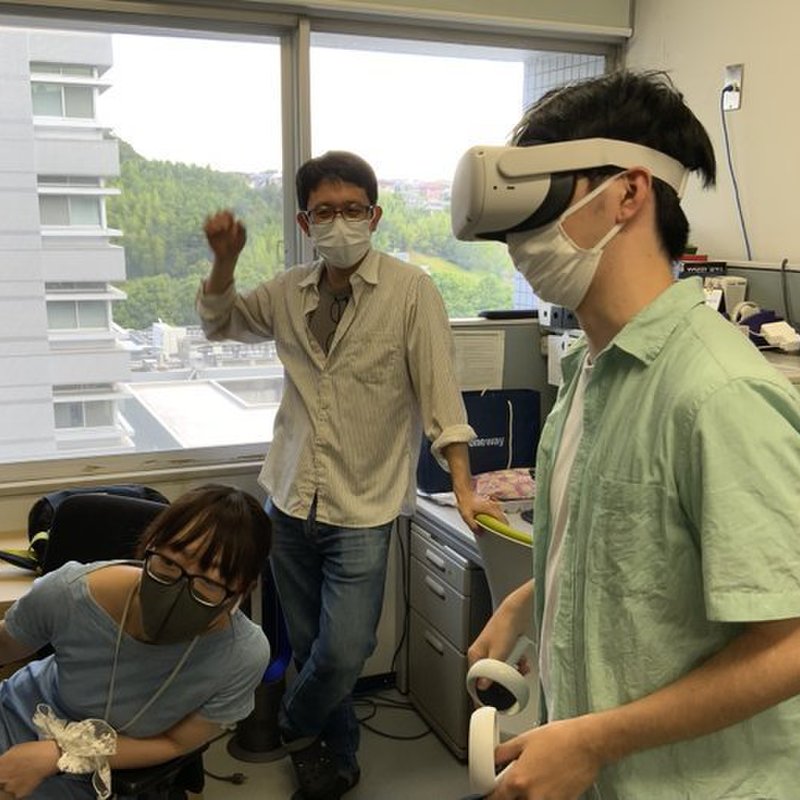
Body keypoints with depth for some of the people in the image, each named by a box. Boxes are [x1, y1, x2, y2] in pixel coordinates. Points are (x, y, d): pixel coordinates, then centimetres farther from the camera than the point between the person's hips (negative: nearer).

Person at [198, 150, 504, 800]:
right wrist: (225, 260, 1)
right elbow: (220, 322, 19)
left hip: (363, 509, -4)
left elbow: (440, 396, -11)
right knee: (310, 647, 15)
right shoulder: (289, 292, 4)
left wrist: (464, 489, -15)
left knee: (343, 654, -7)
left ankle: (297, 727, 26)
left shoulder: (410, 290, -10)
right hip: (291, 501, 4)